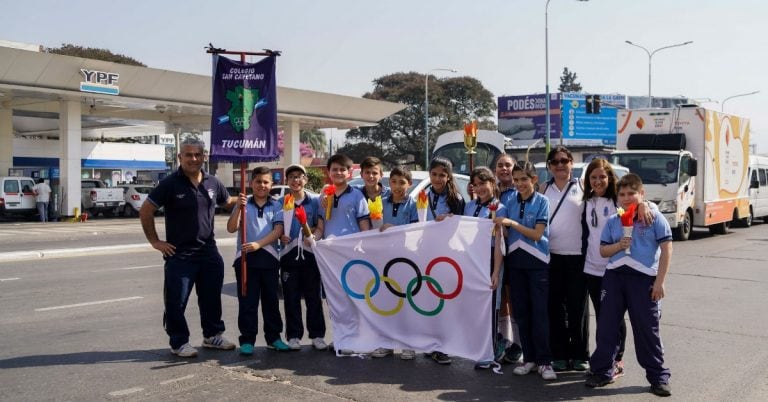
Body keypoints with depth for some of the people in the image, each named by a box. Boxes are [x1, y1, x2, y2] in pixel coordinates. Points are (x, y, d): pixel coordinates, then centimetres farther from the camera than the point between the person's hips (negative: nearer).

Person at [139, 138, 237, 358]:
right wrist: (155, 241, -7)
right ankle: (179, 342, 15)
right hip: (179, 253, -5)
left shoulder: (212, 182, 5)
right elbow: (145, 212, -6)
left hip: (209, 251, 5)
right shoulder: (170, 183, -9)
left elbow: (228, 202, 22)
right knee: (176, 302, 1)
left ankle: (212, 335, 30)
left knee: (211, 297, 15)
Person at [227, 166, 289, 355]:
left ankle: (273, 337, 19)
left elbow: (278, 230, -5)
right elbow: (231, 228, -3)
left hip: (269, 257, 1)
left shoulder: (276, 206, 7)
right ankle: (247, 340, 8)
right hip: (245, 257, -1)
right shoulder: (243, 204, 7)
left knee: (271, 300, 9)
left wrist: (259, 244, -18)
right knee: (247, 301, 1)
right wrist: (238, 208, -17)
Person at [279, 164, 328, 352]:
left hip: (309, 253, 0)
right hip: (289, 253, 1)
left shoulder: (314, 201, 4)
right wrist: (280, 236, -10)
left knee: (313, 297, 4)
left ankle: (317, 335, 12)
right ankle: (294, 335, 12)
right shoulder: (281, 202, 6)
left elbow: (320, 226, 5)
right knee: (291, 297, 4)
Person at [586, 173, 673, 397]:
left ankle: (658, 376, 15)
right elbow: (603, 250, 13)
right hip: (614, 276, 4)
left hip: (643, 278, -4)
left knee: (647, 329, 1)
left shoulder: (654, 218, -1)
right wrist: (618, 246, -9)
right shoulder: (613, 222, 11)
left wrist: (659, 282, -9)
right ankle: (603, 371, 19)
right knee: (606, 325, 7)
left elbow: (666, 249, -4)